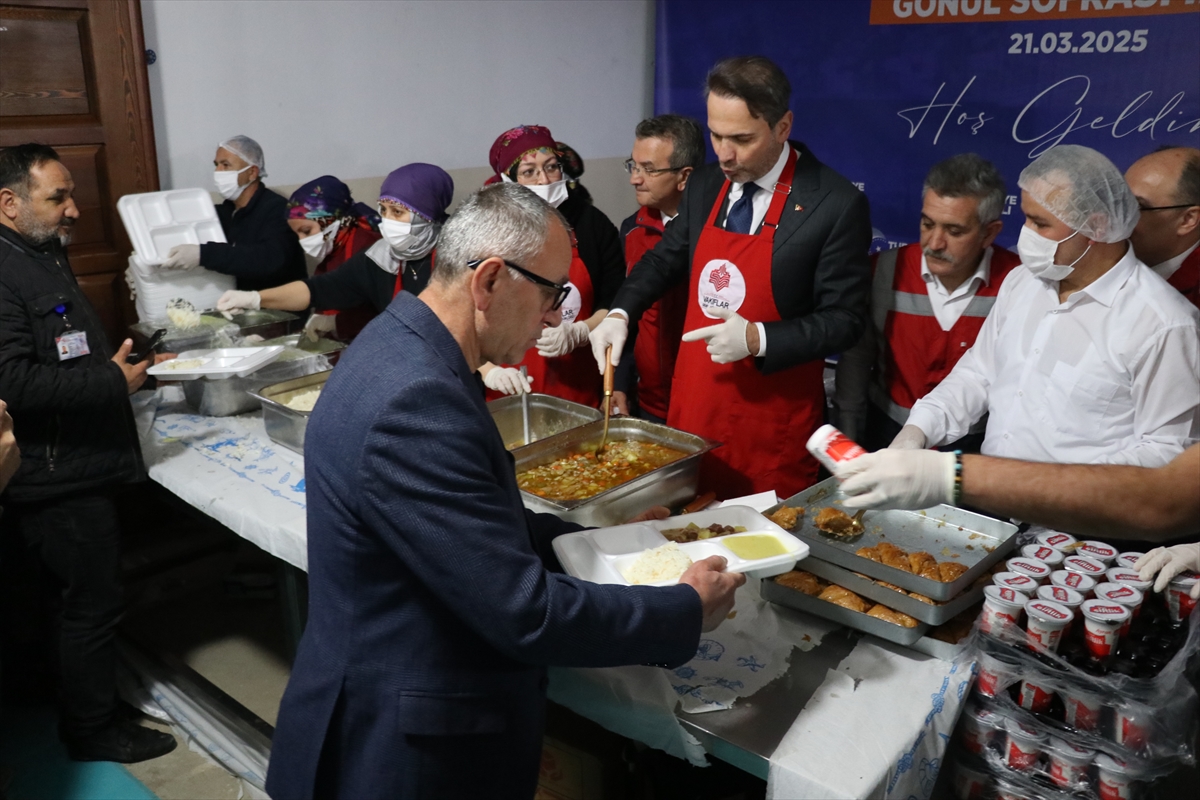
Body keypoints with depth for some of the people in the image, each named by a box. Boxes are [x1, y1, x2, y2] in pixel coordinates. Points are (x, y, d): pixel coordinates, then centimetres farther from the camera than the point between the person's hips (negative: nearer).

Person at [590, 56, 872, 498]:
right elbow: (664, 260, 18)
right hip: (691, 411, 5)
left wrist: (757, 339, -23)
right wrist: (619, 314, 1)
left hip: (771, 429, -5)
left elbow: (843, 320, -9)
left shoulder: (838, 204, -12)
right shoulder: (703, 186, 5)